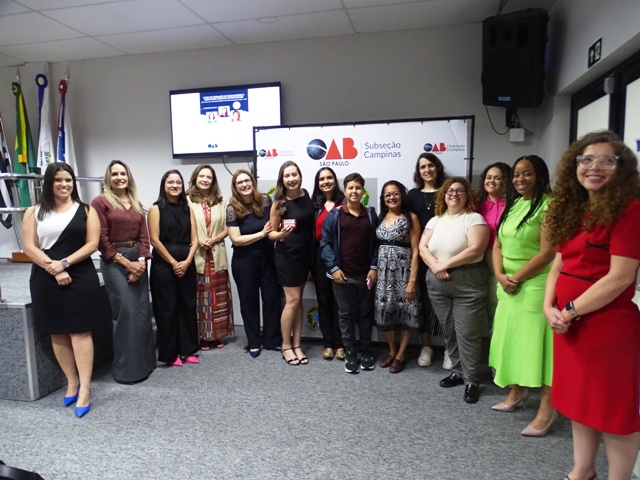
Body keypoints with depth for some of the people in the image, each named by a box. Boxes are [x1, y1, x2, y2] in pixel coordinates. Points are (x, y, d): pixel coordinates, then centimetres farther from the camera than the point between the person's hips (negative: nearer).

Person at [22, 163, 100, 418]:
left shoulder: (86, 210, 5)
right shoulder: (34, 212, 8)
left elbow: (92, 244, -3)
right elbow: (30, 247, 0)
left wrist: (64, 263, -14)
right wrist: (54, 270, -13)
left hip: (80, 278, -2)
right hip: (46, 280, 3)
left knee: (80, 331, -3)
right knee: (57, 332, 8)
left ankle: (85, 388, 1)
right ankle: (72, 382, 21)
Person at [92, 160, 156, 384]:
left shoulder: (136, 203, 15)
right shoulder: (100, 202, -3)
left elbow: (144, 235, 9)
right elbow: (101, 240, -8)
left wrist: (141, 261, -6)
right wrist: (126, 262, -12)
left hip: (138, 260, 6)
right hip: (114, 261, -5)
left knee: (143, 312, 6)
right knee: (126, 312, -7)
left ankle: (144, 361, 20)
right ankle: (126, 368, 5)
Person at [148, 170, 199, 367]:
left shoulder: (188, 209, 11)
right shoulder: (156, 208, 0)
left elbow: (194, 239, 5)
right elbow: (154, 239, -8)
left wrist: (187, 261, -10)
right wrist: (174, 262, -11)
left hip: (187, 264, 4)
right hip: (164, 264, -4)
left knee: (188, 306, 8)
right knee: (167, 308, 1)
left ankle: (188, 350, 19)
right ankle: (170, 354, 12)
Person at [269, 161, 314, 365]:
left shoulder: (308, 196, 0)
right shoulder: (279, 203, -10)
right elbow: (271, 233, -5)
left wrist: (314, 252, 1)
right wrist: (281, 234, -26)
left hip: (305, 254, 4)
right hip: (286, 255, -4)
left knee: (298, 300, 10)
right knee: (292, 300, -3)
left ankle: (296, 345, 20)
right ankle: (286, 346, 14)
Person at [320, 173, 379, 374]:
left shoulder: (371, 214, 6)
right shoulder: (334, 215, -2)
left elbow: (376, 243, 6)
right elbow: (325, 243, -3)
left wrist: (374, 267, -3)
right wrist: (333, 268, -11)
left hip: (365, 274, 2)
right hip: (343, 274, -2)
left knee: (365, 313, 12)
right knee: (346, 314, 7)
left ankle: (367, 352, 27)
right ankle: (350, 355, 19)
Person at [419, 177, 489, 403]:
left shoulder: (474, 219, -6)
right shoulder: (435, 220, 12)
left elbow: (475, 249, -18)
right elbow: (422, 247, 5)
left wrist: (445, 264, -16)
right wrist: (435, 266, -13)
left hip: (468, 282, -5)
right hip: (437, 283, 6)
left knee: (467, 334, -2)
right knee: (449, 331, 13)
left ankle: (471, 381, 11)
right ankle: (458, 371, 28)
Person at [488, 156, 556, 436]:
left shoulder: (548, 206, -11)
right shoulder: (512, 205, 13)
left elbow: (547, 253, -18)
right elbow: (498, 245, 11)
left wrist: (517, 278, -13)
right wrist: (501, 276, -4)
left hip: (536, 285, -8)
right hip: (509, 286, 8)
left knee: (537, 343, -4)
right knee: (513, 339, 17)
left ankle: (546, 409, 8)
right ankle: (517, 392, 34)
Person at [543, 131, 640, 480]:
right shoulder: (574, 210, 10)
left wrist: (569, 311, -14)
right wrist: (549, 307, -4)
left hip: (608, 326, -8)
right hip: (569, 324, 8)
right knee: (580, 401, 19)